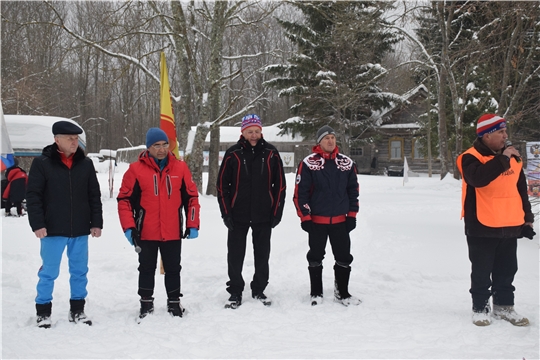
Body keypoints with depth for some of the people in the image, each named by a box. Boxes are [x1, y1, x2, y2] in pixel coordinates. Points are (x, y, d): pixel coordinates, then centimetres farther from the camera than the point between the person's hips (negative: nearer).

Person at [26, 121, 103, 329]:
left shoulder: (85, 164, 5)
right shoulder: (42, 163, -5)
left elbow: (94, 196, 9)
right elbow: (33, 196, -6)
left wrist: (96, 222, 4)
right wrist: (37, 224, -13)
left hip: (80, 230, 4)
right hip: (53, 230, -3)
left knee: (79, 272, 11)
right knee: (49, 272, 6)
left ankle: (77, 310, 24)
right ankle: (43, 312, 19)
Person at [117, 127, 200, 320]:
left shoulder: (180, 168, 1)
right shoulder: (136, 170, -6)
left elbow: (192, 197, 6)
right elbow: (124, 199, -3)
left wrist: (192, 224, 1)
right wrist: (129, 227, -10)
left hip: (173, 233, 2)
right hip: (145, 233, -1)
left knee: (173, 269, 12)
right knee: (147, 269, 12)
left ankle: (174, 302, 27)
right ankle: (146, 303, 26)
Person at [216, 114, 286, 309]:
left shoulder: (271, 153, 0)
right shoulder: (233, 154, -3)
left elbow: (280, 184, 3)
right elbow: (222, 185, -1)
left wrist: (277, 211, -1)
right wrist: (226, 213, -6)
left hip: (263, 216, 1)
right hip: (237, 216, -1)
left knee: (262, 255, 11)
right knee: (235, 256, 4)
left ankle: (259, 290, 26)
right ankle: (235, 292, 17)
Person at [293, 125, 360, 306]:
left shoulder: (347, 163, 4)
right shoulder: (308, 163, -7)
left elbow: (353, 190, 10)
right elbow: (300, 192, -7)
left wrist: (352, 215, 5)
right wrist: (305, 217, -9)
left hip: (340, 220, 3)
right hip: (316, 220, -3)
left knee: (344, 257, 8)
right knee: (315, 258, 9)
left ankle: (342, 293, 22)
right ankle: (316, 293, 22)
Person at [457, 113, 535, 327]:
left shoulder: (512, 157, 10)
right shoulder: (471, 158, -10)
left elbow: (521, 190, 17)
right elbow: (478, 178, -32)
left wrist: (527, 217, 17)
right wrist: (502, 159, -27)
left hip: (510, 227, 6)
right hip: (482, 228, -6)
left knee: (507, 271, 14)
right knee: (482, 272, 4)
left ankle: (504, 307, 26)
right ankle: (480, 308, 16)